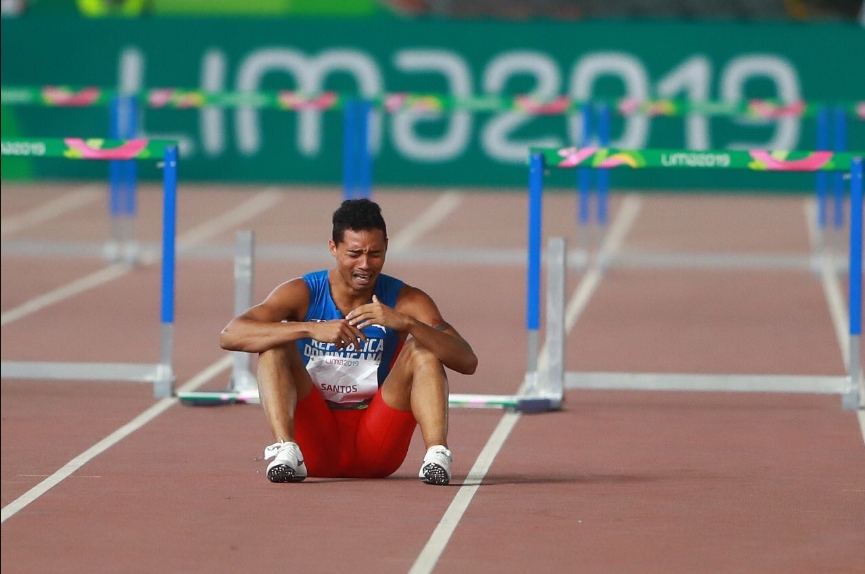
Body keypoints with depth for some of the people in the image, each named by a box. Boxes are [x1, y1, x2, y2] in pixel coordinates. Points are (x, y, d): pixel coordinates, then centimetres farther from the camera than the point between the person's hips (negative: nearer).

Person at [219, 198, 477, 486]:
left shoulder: (406, 300, -6)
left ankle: (436, 452, -34)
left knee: (423, 347, -18)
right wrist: (310, 329, -36)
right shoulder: (303, 294, -7)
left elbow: (467, 362, -18)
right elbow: (229, 335, -22)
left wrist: (405, 323, -35)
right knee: (275, 345, -19)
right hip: (316, 443, 0)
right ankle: (285, 450, -35)